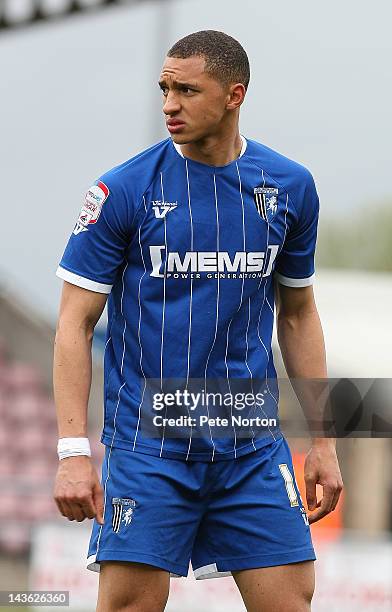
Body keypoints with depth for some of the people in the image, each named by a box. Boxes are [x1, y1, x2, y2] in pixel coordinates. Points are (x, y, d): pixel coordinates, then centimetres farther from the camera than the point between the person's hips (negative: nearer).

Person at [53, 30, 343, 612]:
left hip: (254, 445, 3)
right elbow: (75, 324, -4)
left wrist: (322, 441, 12)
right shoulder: (123, 190, -5)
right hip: (147, 447, -3)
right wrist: (73, 451, -13)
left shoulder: (290, 188, 5)